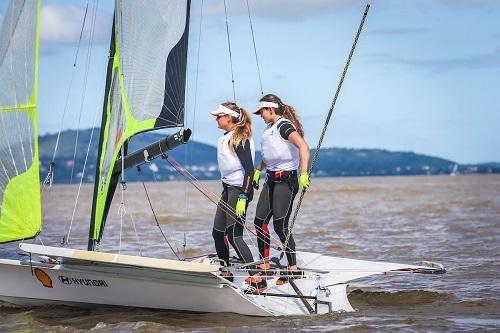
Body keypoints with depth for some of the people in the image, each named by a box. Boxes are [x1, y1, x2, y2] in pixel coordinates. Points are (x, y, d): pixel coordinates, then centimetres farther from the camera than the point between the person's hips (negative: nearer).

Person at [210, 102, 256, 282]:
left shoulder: (240, 139, -15)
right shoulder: (225, 138, 13)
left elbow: (249, 169, -19)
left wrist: (243, 197, -24)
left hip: (239, 188, -10)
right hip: (228, 188, 10)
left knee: (234, 235, -14)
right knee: (218, 233, 11)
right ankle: (226, 274, 22)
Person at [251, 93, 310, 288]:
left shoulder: (284, 126, -15)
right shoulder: (270, 127, 15)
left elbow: (303, 146, -29)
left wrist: (303, 173, -35)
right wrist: (258, 170, 33)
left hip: (286, 180, -9)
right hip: (271, 179, 9)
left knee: (280, 225, -9)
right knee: (260, 221, 6)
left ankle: (293, 269, 0)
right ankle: (265, 266, 13)